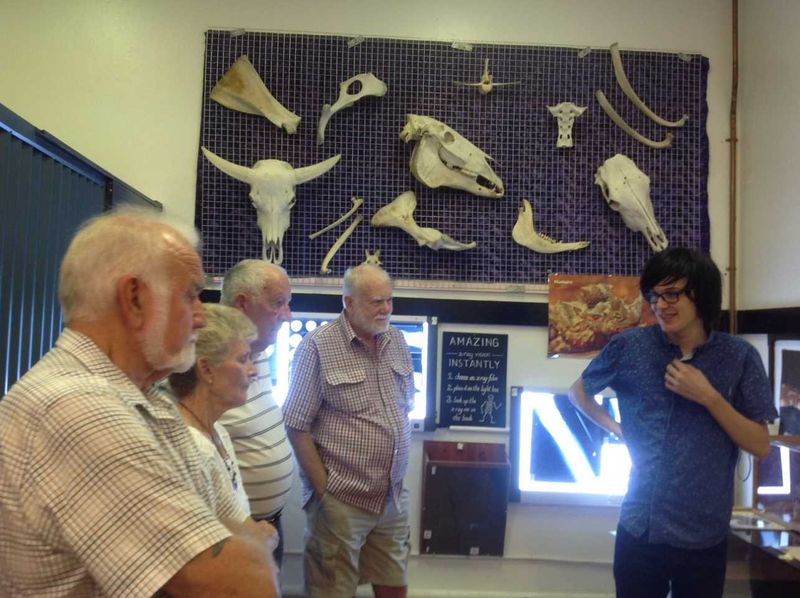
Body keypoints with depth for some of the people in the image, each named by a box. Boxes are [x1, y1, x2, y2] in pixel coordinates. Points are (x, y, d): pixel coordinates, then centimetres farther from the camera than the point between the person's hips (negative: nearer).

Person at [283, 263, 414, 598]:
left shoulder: (397, 341, 6)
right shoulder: (317, 347, -13)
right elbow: (297, 427, -12)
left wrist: (399, 471, 10)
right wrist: (323, 492, -12)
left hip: (394, 497, 6)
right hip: (341, 499, -5)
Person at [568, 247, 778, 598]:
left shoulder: (739, 357, -4)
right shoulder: (629, 346, -4)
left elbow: (761, 446, -4)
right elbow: (578, 392, 11)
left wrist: (708, 397, -15)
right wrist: (617, 429, -2)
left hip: (705, 536, 0)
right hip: (639, 529, 0)